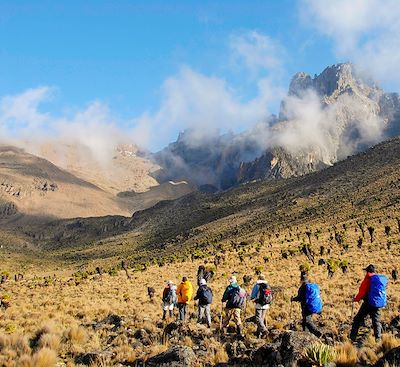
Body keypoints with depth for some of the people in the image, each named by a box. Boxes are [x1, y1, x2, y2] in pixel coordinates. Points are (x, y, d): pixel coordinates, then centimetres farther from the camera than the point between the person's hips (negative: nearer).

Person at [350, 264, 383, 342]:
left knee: (357, 320, 5)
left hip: (367, 303, -5)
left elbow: (362, 292, -11)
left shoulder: (367, 280, -11)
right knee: (376, 321, 13)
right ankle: (378, 339, 7)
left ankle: (352, 338, 5)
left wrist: (356, 299, 4)